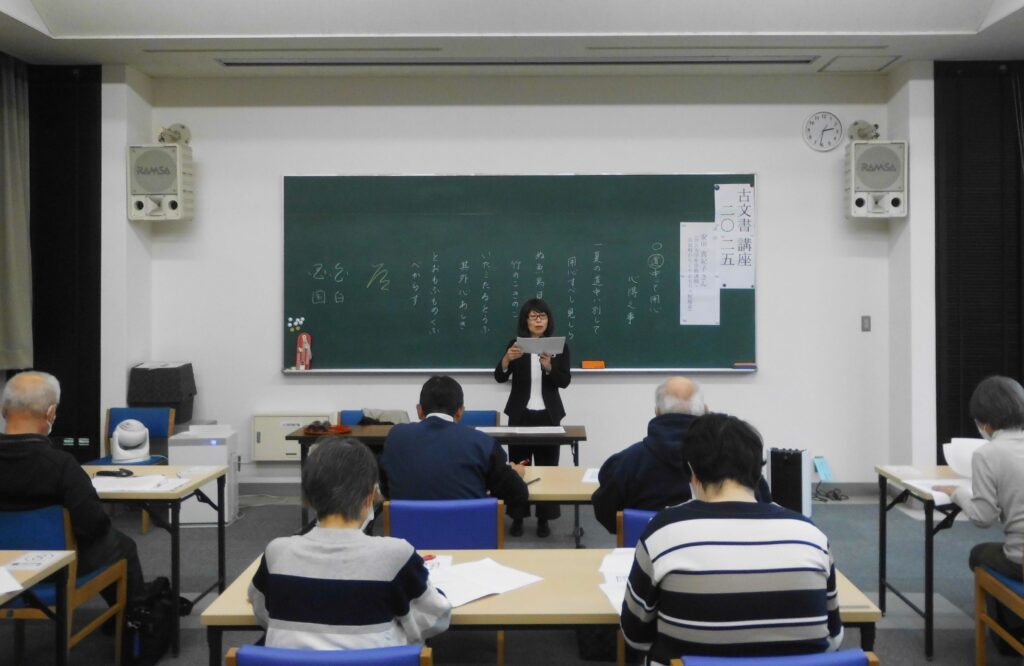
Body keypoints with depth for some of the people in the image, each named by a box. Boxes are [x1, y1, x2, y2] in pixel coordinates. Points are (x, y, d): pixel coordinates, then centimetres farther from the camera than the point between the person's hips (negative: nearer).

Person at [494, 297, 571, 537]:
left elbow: (564, 381, -5)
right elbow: (500, 378, -5)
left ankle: (544, 519, 12)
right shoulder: (515, 345, 1)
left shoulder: (559, 346, 1)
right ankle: (517, 517, 12)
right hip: (520, 414, 0)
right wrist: (507, 359, -25)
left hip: (548, 415, 0)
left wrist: (549, 366, -24)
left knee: (547, 466, 3)